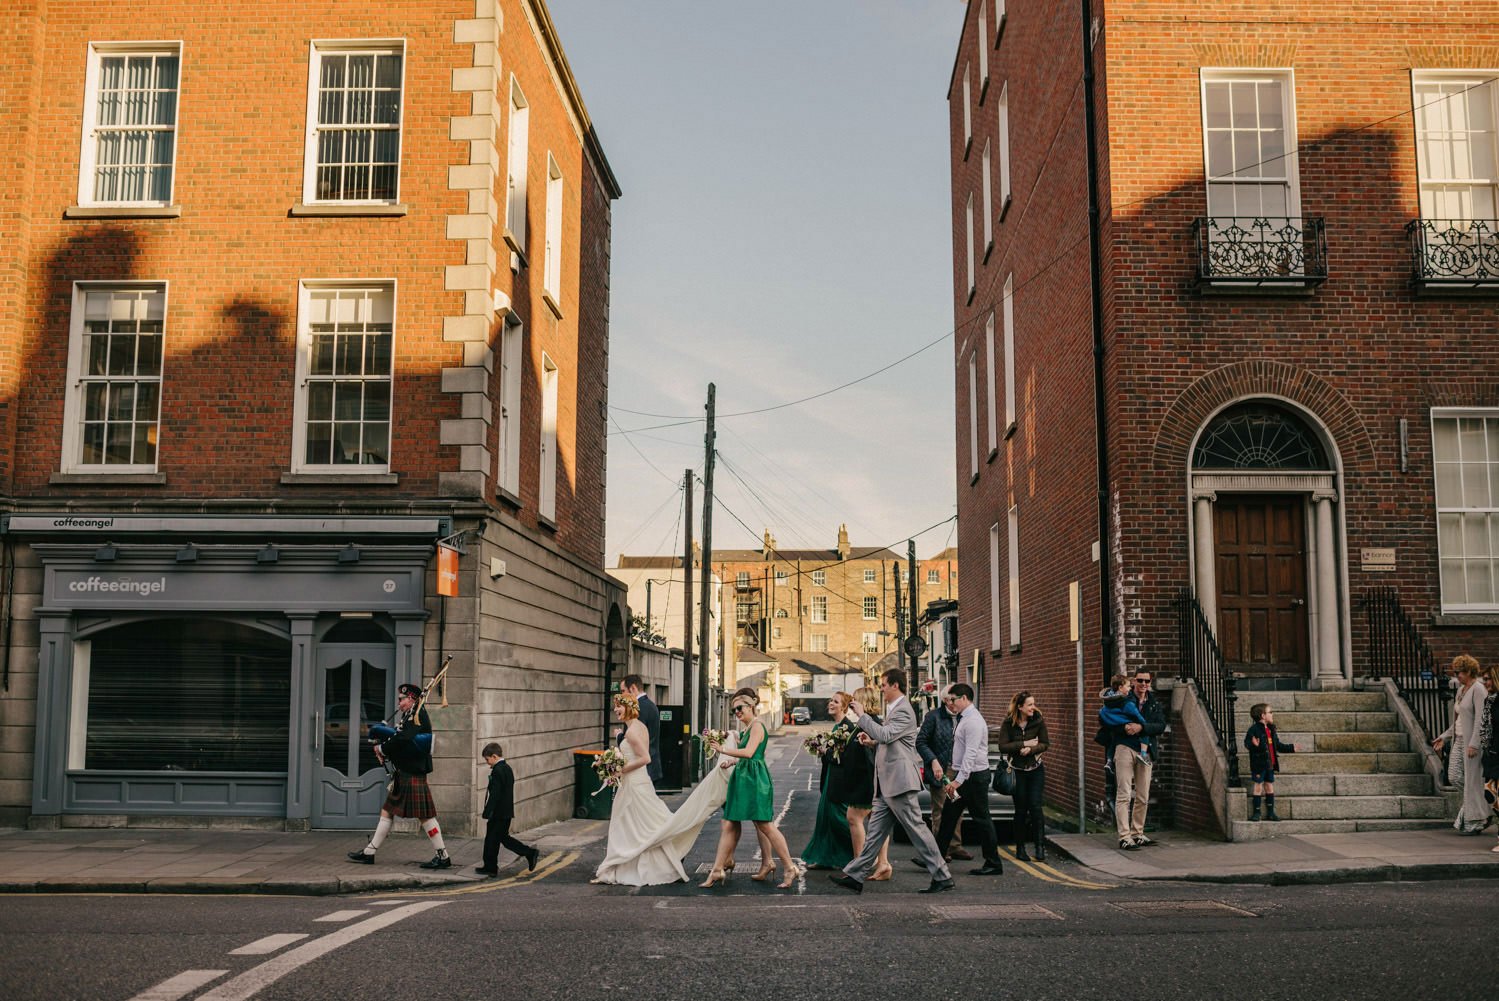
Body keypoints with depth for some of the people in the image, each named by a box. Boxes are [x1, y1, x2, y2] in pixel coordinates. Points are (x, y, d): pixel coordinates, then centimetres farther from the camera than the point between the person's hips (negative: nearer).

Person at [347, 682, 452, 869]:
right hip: (402, 776, 10)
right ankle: (369, 853, 18)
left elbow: (402, 740, -23)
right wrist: (385, 750, -2)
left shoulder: (418, 715, -12)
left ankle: (443, 857, -3)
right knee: (387, 812, 12)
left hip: (413, 776, -10)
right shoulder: (408, 716, 18)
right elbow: (400, 740, 16)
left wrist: (382, 749, -9)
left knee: (425, 816, -7)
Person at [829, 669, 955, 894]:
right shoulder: (893, 708, 18)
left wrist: (861, 715, -20)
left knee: (916, 828, -3)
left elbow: (885, 734, -27)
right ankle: (855, 876, 11)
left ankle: (942, 876, 5)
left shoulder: (903, 711, -14)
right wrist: (873, 742, 11)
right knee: (875, 830, 9)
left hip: (899, 781, -10)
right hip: (887, 783, 10)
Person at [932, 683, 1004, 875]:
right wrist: (954, 775, 17)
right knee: (949, 816, 11)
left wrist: (959, 780, -27)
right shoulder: (963, 719, 13)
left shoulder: (973, 721, -18)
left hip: (974, 776, -10)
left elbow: (971, 753, -24)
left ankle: (994, 864, 8)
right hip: (963, 775, 10)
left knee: (981, 819, -1)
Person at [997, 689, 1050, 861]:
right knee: (1021, 809, 5)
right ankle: (1020, 848, 16)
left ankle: (1040, 847, -3)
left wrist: (1031, 749, -20)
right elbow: (1002, 747, -15)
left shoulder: (1038, 721, -6)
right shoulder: (1008, 723, -10)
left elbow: (1045, 744, -3)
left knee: (1035, 806, -9)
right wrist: (1024, 744, -19)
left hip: (1036, 769, 1)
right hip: (1017, 771, -1)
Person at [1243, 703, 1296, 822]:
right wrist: (1254, 745, -44)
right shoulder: (1254, 730, -13)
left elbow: (1278, 746, 22)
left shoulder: (1271, 730, 13)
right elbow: (1247, 743, -23)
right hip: (1259, 764, -7)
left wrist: (1291, 748, 24)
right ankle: (1256, 812, 6)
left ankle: (1270, 812, 19)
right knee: (1258, 787, -2)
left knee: (1269, 787, 12)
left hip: (1270, 764, 7)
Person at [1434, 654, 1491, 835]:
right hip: (1459, 740, 9)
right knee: (1454, 776, 5)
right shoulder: (1461, 689, 16)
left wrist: (1474, 744, -24)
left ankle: (1475, 822, 5)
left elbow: (1480, 718, -19)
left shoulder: (1478, 689, -12)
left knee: (1472, 779, -3)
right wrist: (1444, 737, 19)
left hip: (1472, 741, -9)